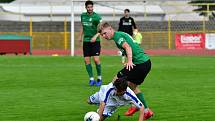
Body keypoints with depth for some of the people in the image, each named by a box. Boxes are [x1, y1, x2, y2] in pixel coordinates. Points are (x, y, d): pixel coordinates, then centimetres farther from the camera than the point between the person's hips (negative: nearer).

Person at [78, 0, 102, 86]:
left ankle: (99, 78, 5)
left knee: (96, 60, -12)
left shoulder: (96, 17, -10)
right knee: (87, 61, -1)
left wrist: (95, 36, -27)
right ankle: (91, 79, 6)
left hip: (95, 41, -5)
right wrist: (80, 36, 20)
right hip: (86, 41, 5)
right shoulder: (83, 15, 7)